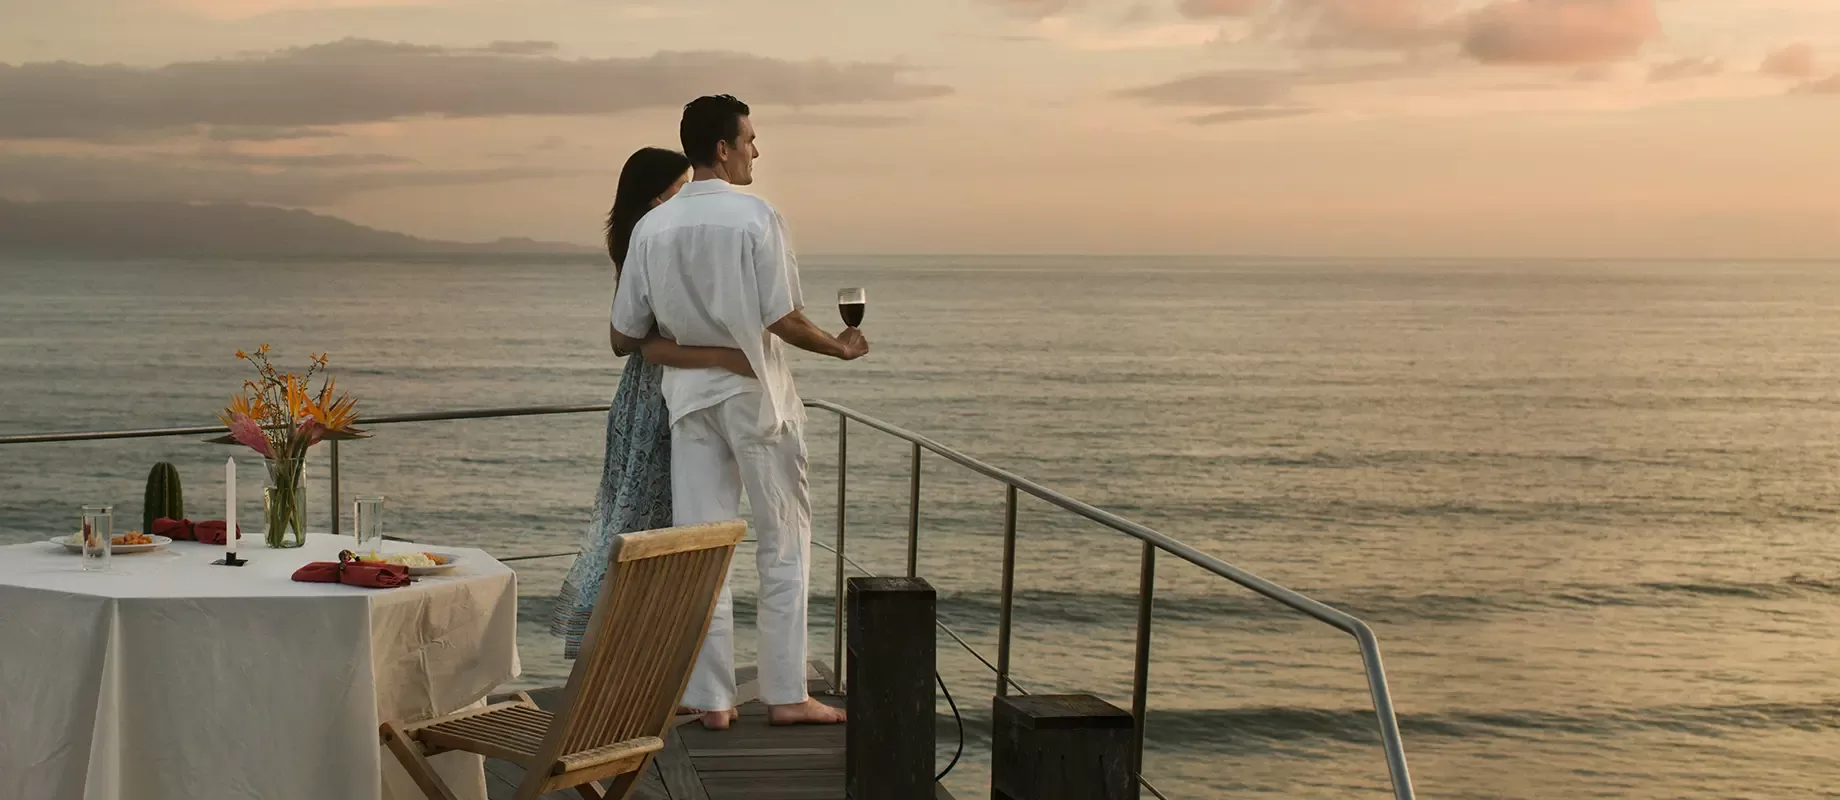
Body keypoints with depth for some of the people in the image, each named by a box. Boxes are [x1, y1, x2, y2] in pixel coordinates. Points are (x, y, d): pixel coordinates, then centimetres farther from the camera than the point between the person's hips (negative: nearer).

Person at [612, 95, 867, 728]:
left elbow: (627, 330, 2)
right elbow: (782, 320, -15)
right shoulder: (756, 218, -13)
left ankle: (712, 700, 8)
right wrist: (841, 348, 1)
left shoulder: (652, 227, 1)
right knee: (784, 546, 7)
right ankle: (785, 694, 8)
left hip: (688, 397, 4)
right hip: (756, 394, -4)